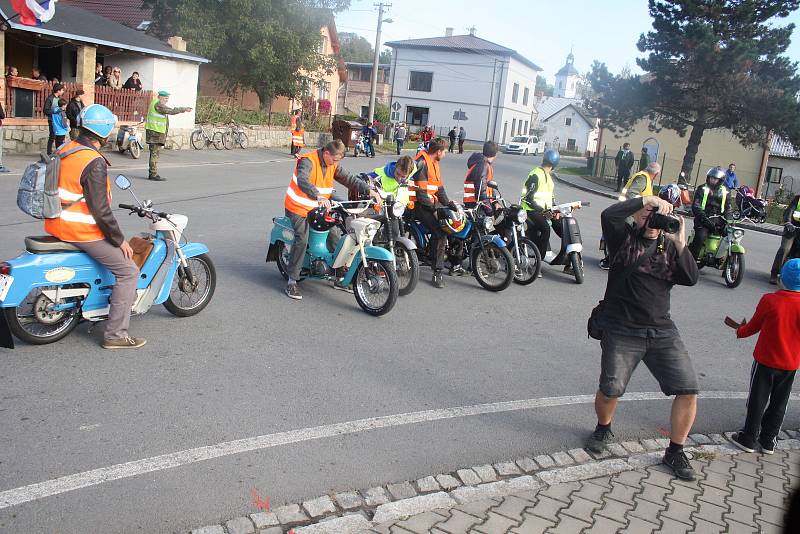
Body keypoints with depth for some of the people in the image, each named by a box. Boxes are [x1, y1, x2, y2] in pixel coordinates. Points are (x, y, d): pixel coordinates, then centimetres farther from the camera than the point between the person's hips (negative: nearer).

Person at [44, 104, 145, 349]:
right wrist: (120, 240, -11)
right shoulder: (94, 163, -21)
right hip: (81, 232, -10)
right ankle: (115, 334, -3)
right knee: (128, 272, -4)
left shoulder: (64, 149, 7)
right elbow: (100, 210, -22)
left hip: (56, 224, 10)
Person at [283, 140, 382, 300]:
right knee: (302, 240, -23)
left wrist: (369, 191, -15)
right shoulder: (308, 161, -21)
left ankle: (340, 278, 11)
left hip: (318, 208, 7)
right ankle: (292, 282, -14)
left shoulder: (333, 165, 2)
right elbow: (303, 181, -39)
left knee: (335, 237, 0)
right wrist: (319, 197, -56)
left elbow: (350, 179, 0)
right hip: (299, 208, -7)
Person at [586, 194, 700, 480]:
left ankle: (675, 451, 16)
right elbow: (608, 215, -22)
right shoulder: (624, 237, -1)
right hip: (622, 331, -3)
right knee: (610, 390, -4)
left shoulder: (669, 245, 9)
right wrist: (647, 199, -17)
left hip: (662, 331, 4)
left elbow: (691, 278, -3)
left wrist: (681, 245, -15)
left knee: (688, 390, -4)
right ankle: (603, 429, 31)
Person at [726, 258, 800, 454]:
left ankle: (749, 438, 17)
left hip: (766, 361, -2)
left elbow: (753, 327, -4)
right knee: (779, 403, 15)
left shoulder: (769, 300, -16)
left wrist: (739, 328, 16)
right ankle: (768, 441, 25)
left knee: (757, 400, 9)